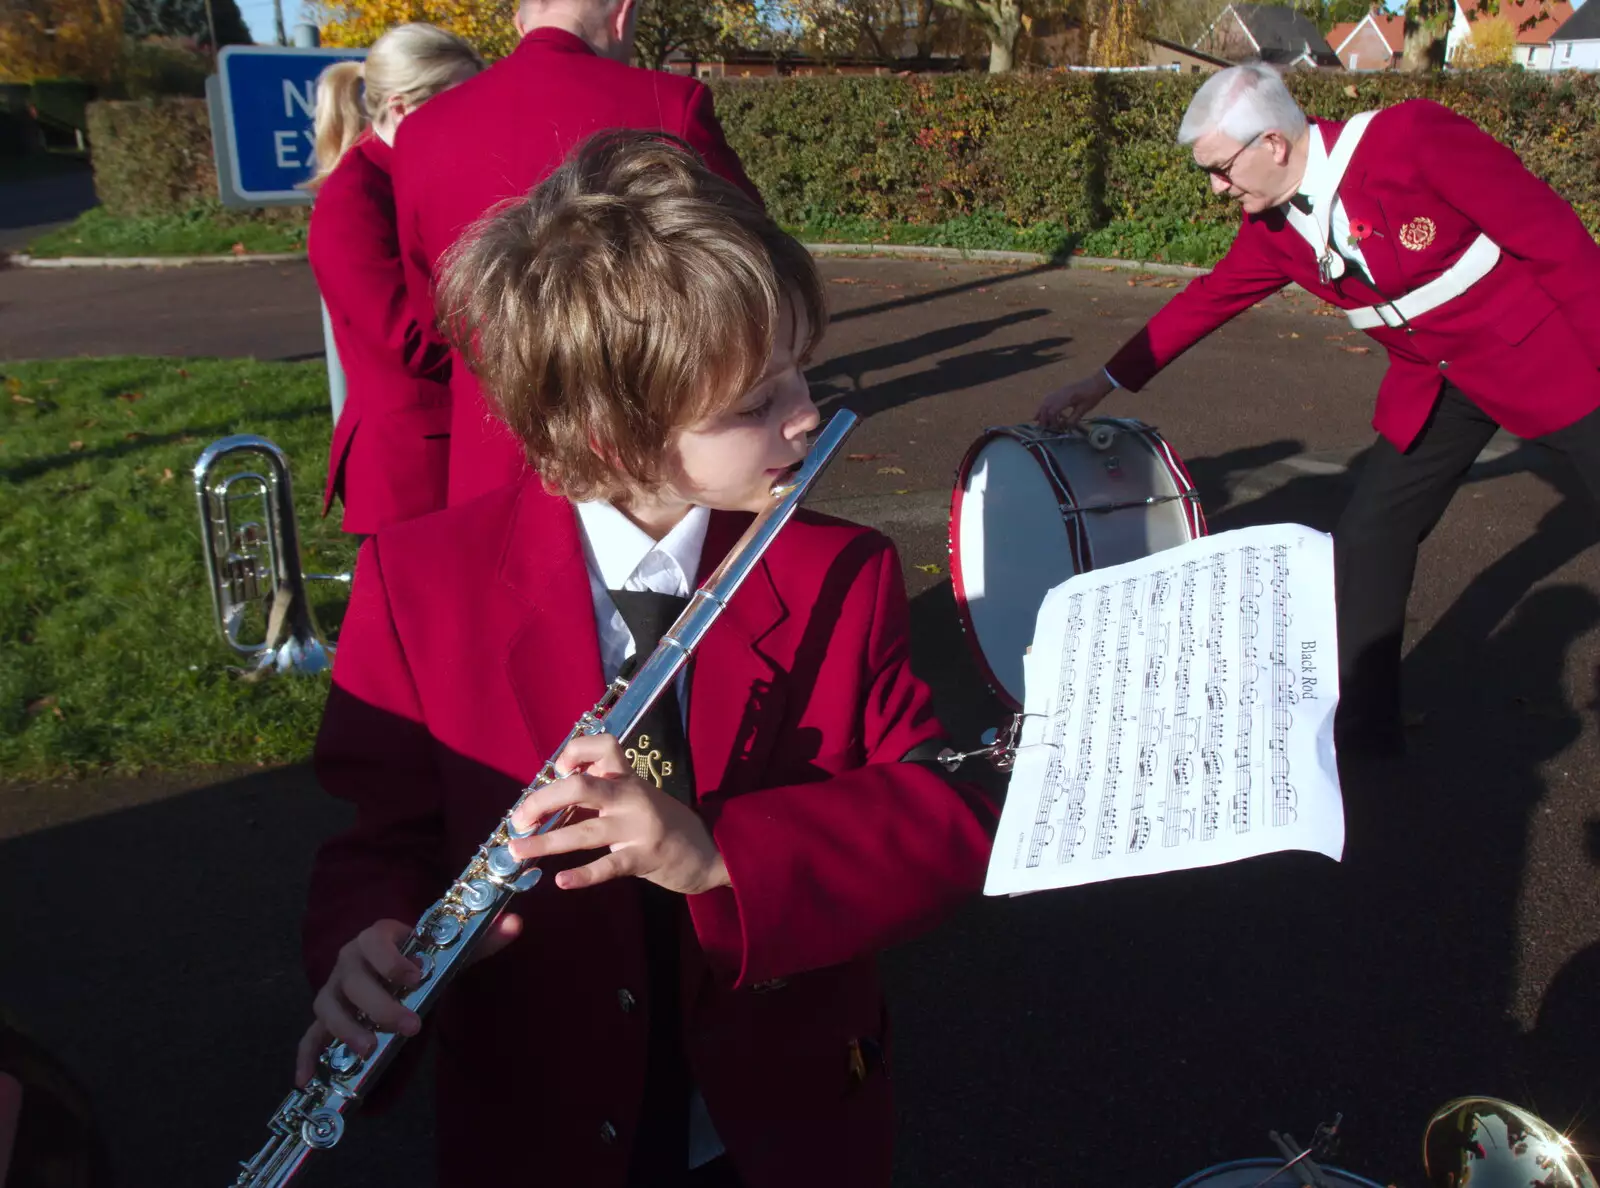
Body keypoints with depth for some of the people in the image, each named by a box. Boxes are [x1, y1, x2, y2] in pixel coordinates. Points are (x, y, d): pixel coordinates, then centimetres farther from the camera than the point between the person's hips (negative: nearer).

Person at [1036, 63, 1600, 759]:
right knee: (1368, 540, 2)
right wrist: (1104, 382, 10)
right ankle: (1363, 722, 17)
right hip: (1433, 384, 5)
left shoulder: (1413, 137, -24)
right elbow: (1204, 302, 7)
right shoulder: (1272, 229, -5)